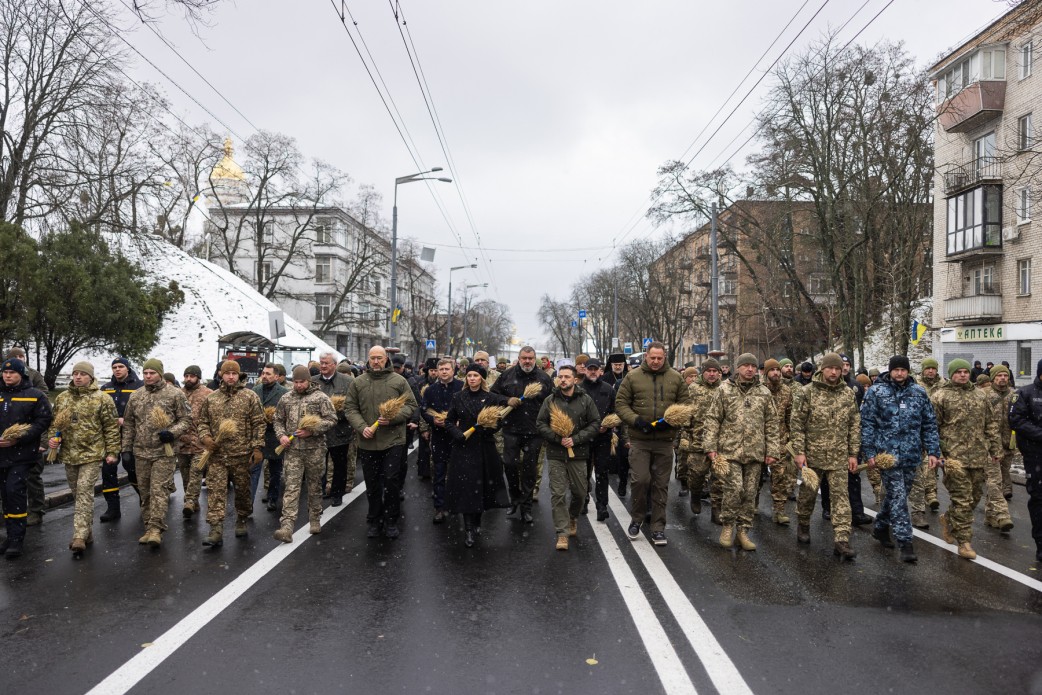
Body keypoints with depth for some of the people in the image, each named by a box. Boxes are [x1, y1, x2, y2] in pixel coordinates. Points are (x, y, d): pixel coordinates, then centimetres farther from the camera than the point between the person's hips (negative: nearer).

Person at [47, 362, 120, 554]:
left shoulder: (102, 399, -5)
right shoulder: (62, 398, 10)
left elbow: (111, 427, -4)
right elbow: (54, 422, 19)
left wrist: (112, 451, -7)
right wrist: (51, 438, 0)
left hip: (92, 454, -6)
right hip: (68, 455, 6)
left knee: (84, 493, -12)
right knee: (77, 495, 13)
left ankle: (80, 536, -14)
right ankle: (87, 532, 24)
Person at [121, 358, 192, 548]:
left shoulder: (175, 394, -3)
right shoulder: (135, 396, 10)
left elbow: (186, 419, -1)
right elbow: (128, 425, 15)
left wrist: (172, 432, -18)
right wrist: (126, 449, 11)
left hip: (164, 452, -5)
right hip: (141, 453, 5)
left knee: (158, 489, -9)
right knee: (145, 491, 11)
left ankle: (156, 529, -8)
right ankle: (149, 526, 21)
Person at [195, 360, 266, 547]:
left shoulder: (250, 397, 0)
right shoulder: (211, 398, 9)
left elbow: (259, 424, -1)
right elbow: (202, 421, 16)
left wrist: (257, 447, -7)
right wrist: (205, 437, -4)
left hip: (242, 454, -2)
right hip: (216, 455, 2)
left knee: (243, 490, 10)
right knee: (215, 491, -5)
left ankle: (241, 522, 30)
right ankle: (216, 530, -5)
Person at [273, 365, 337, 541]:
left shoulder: (320, 397, -3)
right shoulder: (286, 398, 9)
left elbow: (332, 419, -7)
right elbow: (277, 420, 17)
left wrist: (312, 431, -16)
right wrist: (281, 435, -2)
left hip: (315, 449, -1)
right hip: (292, 449, 2)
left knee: (315, 486, 11)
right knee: (291, 487, -5)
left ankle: (315, 520, 27)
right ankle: (287, 526, -10)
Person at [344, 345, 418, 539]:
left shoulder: (399, 381, 1)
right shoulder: (358, 383, 5)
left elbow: (411, 405, 1)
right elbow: (350, 409, 4)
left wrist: (393, 418, -15)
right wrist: (362, 427, -12)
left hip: (393, 441, -2)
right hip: (367, 442, 2)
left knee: (391, 481, 0)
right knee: (372, 483, 12)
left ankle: (391, 521, 15)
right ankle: (374, 521, 26)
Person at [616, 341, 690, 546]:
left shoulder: (676, 378, 7)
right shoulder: (633, 377, 2)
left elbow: (685, 403, 9)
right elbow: (620, 404, 2)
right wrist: (635, 420, -14)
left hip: (665, 440, 2)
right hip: (639, 439, -2)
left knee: (661, 484, 8)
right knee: (640, 480, -7)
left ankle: (658, 528, 18)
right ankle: (636, 520, 18)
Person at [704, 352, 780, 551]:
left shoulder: (764, 393, 9)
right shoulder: (724, 390, 2)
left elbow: (772, 424, 10)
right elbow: (712, 419, 1)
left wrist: (773, 450, 4)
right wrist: (711, 446, -5)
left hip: (755, 452, 3)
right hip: (730, 449, -3)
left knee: (750, 493, 7)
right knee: (734, 489, -11)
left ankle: (743, 530, 19)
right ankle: (727, 525, 10)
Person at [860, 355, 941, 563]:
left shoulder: (919, 393, 7)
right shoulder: (876, 392, -4)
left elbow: (929, 425, 10)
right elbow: (866, 424, -4)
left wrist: (933, 451, 2)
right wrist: (869, 453, -8)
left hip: (912, 455, 4)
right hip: (887, 454, -4)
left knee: (894, 494, 14)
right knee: (898, 496, -6)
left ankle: (880, 527, 33)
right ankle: (905, 543, -3)